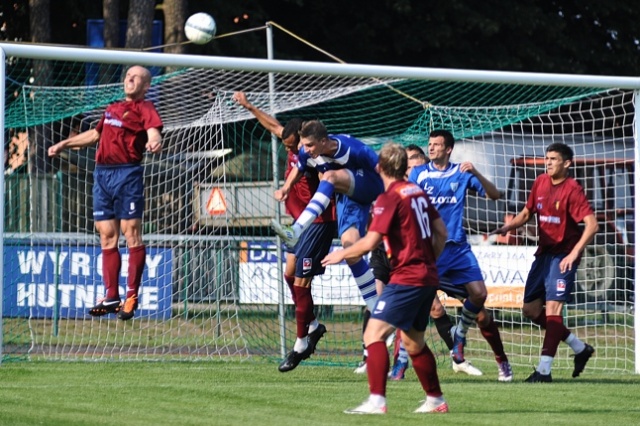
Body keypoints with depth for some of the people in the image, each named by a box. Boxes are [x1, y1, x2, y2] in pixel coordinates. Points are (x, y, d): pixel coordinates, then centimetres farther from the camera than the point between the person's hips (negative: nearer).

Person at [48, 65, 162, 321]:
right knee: (107, 236, 7)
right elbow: (95, 134, 37)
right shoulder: (112, 109, 22)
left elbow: (154, 132, -18)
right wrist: (65, 144, 42)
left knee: (131, 233, -8)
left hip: (128, 173, -7)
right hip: (102, 173, 8)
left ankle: (132, 295, -5)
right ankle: (111, 297, 10)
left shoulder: (144, 108, 1)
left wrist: (154, 142, -41)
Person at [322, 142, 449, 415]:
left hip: (407, 277, -9)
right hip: (427, 277, 9)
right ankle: (436, 400, 27)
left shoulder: (390, 198, -13)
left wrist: (342, 254, -2)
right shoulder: (417, 192, 11)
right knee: (413, 342, 21)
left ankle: (376, 401, -25)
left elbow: (370, 242, -17)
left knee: (374, 333, -14)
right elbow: (441, 232, 16)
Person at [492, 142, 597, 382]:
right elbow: (527, 213, 19)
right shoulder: (540, 183, 6)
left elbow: (592, 225, -22)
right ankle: (580, 348, 22)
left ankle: (544, 369, -15)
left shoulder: (572, 190, -15)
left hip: (563, 255, -8)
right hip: (544, 252, 8)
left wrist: (574, 253, -29)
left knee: (552, 308, -15)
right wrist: (508, 227, -1)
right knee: (530, 309, 9)